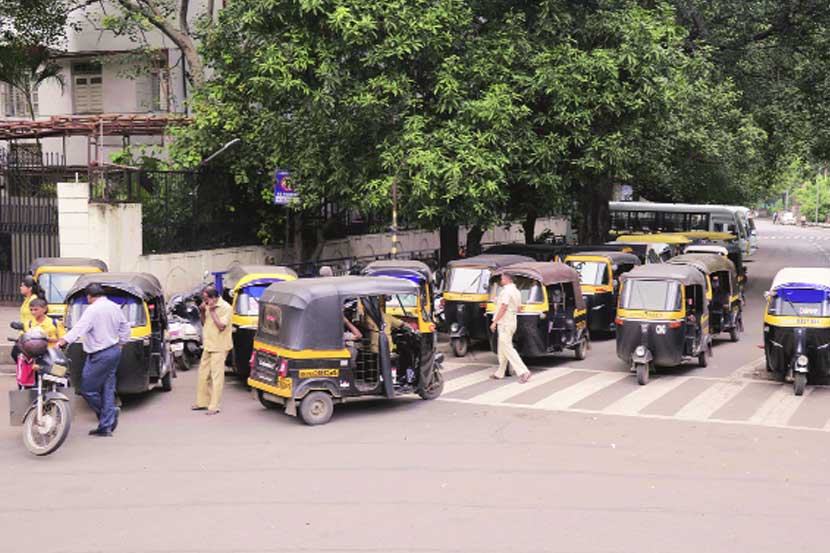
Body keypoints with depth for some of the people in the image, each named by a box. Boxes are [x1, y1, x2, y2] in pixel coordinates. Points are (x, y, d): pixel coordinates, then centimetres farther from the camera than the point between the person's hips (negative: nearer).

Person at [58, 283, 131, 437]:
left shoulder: (92, 310, -16)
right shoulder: (115, 307, 9)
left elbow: (79, 328, -27)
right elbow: (125, 327, 17)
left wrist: (63, 341, -32)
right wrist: (121, 344, 24)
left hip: (100, 355, -9)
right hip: (114, 352, 9)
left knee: (87, 389, 2)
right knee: (108, 389, 11)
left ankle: (108, 416, 7)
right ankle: (106, 426, 12)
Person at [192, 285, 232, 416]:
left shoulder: (225, 307, -14)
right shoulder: (209, 307, 9)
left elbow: (221, 326, -21)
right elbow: (204, 323, 18)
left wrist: (212, 311, -19)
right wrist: (203, 312, 1)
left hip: (219, 347, -8)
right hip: (208, 346, 9)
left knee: (216, 376, -7)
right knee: (203, 375, 14)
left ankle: (214, 407, -6)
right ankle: (202, 402, 25)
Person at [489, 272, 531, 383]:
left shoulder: (506, 291, -16)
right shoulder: (517, 292, 15)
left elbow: (503, 307, -21)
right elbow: (518, 308, 18)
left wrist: (494, 322, -18)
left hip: (504, 323, -10)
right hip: (512, 322, 10)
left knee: (507, 349, -10)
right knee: (502, 349, 16)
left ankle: (523, 372, -17)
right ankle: (499, 373, 23)